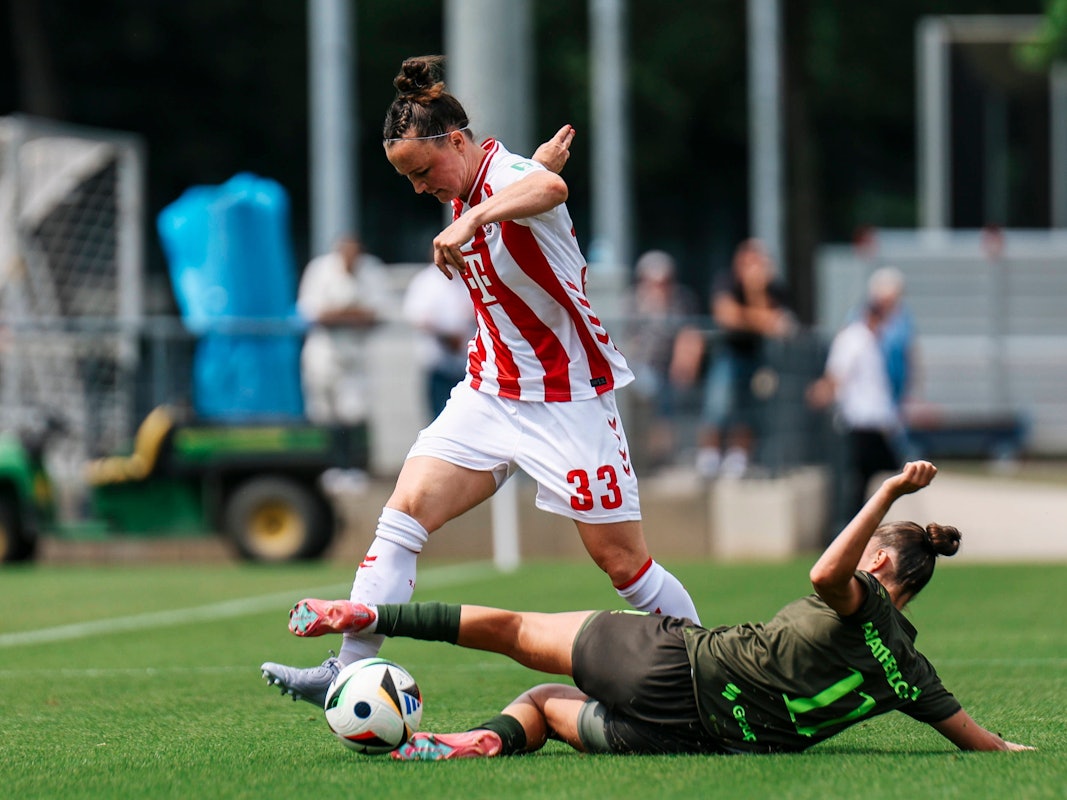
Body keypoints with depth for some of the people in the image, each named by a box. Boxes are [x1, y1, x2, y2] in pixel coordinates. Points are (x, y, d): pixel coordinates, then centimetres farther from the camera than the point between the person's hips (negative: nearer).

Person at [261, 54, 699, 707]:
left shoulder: (508, 175, -22)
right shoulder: (467, 190, 5)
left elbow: (550, 188, -47)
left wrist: (472, 220, -58)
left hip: (569, 399, -7)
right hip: (489, 392, 7)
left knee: (622, 561, -3)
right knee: (405, 509, -10)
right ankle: (348, 672, -13)